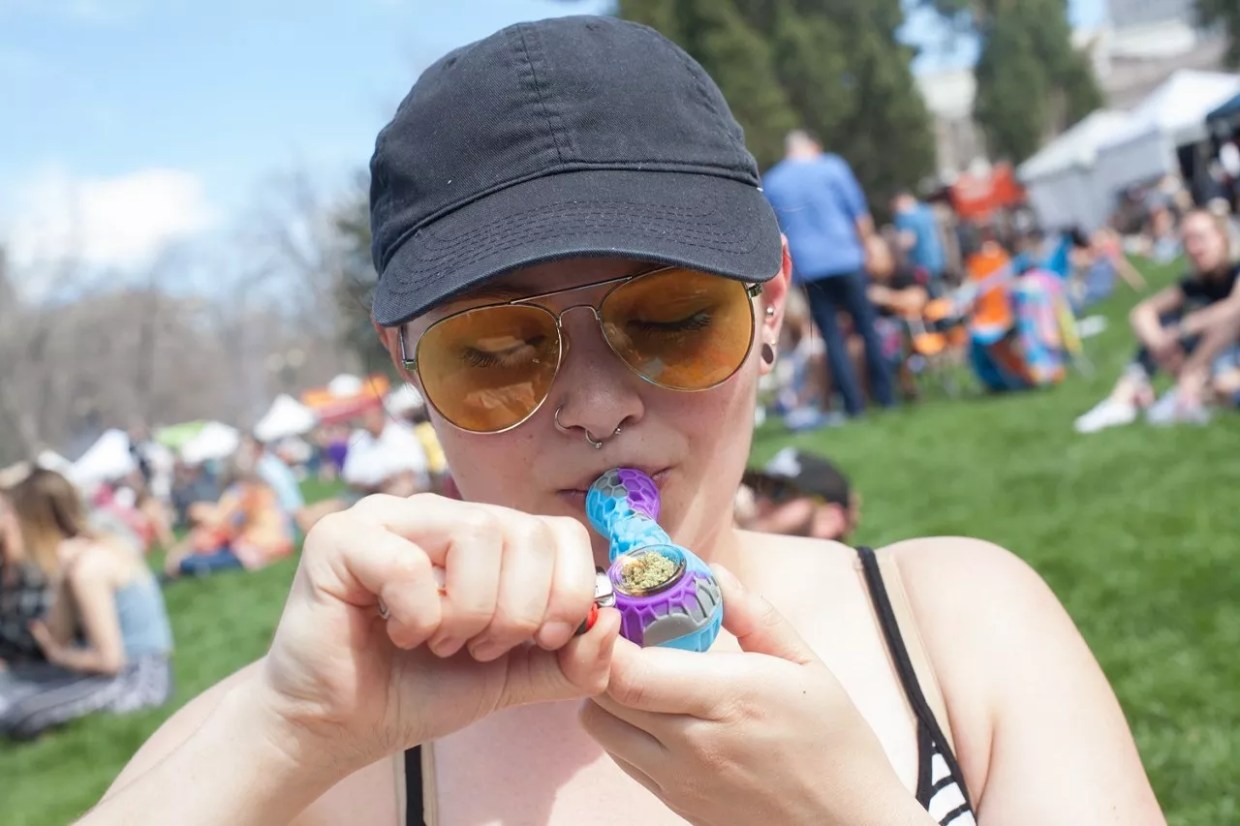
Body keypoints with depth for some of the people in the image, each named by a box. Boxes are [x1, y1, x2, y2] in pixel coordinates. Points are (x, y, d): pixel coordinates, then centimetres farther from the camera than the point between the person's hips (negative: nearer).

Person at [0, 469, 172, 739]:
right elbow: (61, 637, 7)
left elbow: (109, 659, -22)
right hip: (133, 667, 9)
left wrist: (59, 655, -5)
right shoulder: (98, 547, 6)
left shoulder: (86, 566, -22)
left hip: (139, 678, -9)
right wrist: (59, 579, 0)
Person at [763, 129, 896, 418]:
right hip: (845, 259, -1)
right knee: (866, 325, 9)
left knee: (831, 334, 5)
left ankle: (853, 402, 2)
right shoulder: (832, 166, 3)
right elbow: (860, 213, 3)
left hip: (807, 267, 1)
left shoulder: (770, 182, 8)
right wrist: (864, 246, 15)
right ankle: (885, 394, 9)